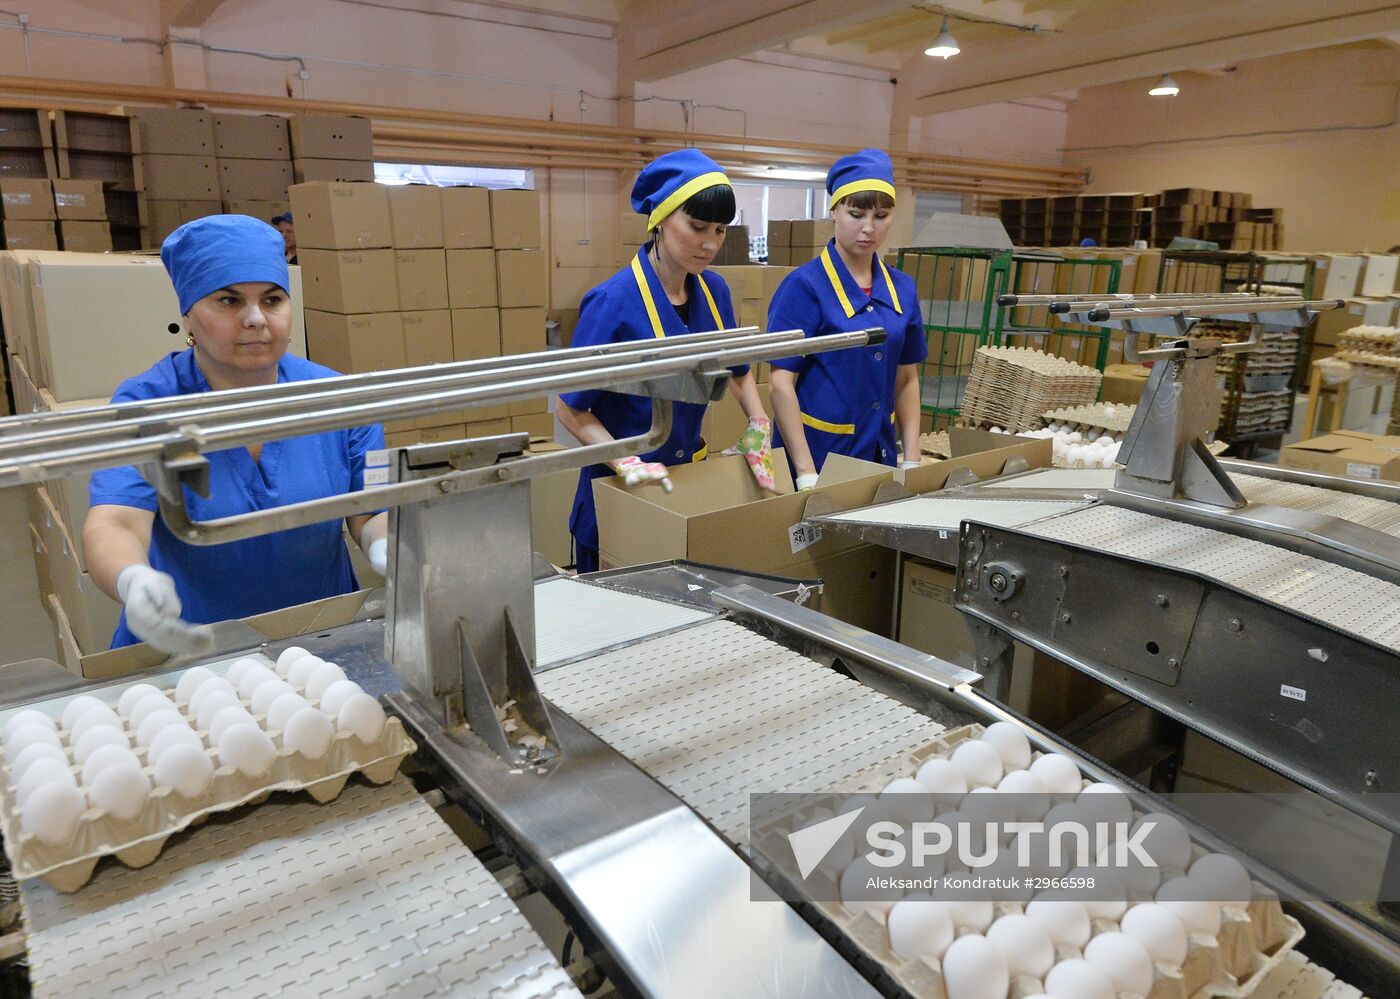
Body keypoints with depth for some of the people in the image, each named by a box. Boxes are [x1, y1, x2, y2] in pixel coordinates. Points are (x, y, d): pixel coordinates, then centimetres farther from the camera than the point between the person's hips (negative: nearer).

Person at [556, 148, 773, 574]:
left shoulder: (713, 291, -3)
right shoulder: (614, 301, -22)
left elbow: (738, 368, 15)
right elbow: (571, 408, -16)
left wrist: (759, 426, 1)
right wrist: (628, 464, -28)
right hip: (623, 491, -5)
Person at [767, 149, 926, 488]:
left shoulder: (902, 288, 4)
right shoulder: (804, 285, -12)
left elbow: (907, 380, 10)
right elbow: (780, 383, -15)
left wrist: (912, 460, 3)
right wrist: (807, 474, -19)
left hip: (880, 452, 6)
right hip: (817, 450, -5)